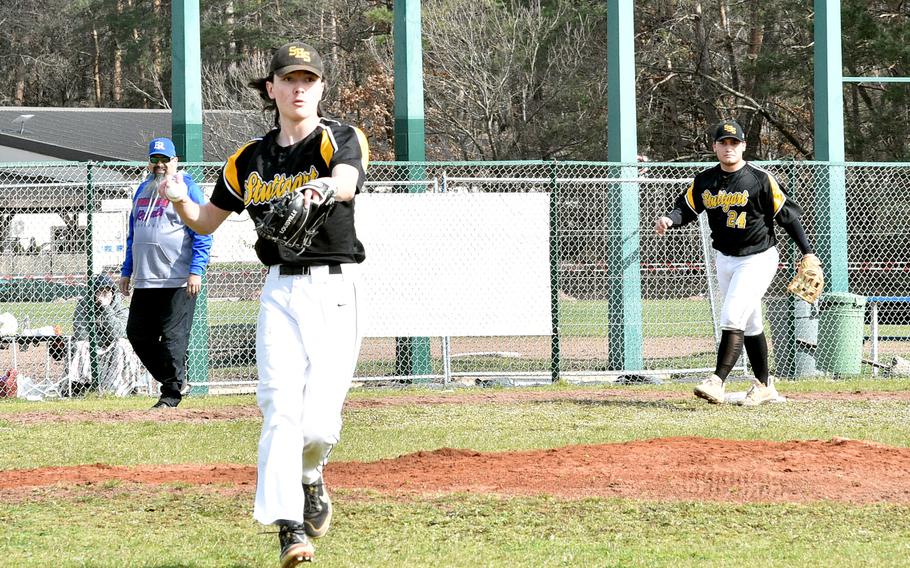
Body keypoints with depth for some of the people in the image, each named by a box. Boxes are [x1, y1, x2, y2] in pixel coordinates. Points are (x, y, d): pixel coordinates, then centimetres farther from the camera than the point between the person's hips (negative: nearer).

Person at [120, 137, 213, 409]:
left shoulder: (187, 188, -3)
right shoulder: (142, 190, 18)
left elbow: (202, 233, -8)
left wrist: (196, 271, -17)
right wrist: (127, 271, 20)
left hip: (178, 281, -7)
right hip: (144, 282, 7)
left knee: (173, 337, -6)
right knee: (137, 334, 7)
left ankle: (171, 395, 1)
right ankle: (176, 381, 19)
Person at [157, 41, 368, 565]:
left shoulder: (342, 139, -3)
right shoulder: (250, 161, 10)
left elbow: (347, 182, -27)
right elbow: (206, 222, 20)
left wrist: (324, 187, -51)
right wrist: (179, 201, -3)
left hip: (335, 291, -3)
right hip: (281, 291, 3)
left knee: (319, 420, -10)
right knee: (281, 409, -13)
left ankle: (310, 477, 24)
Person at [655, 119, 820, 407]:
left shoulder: (760, 179, -12)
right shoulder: (704, 181, 2)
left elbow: (787, 214, -9)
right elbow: (685, 207, 2)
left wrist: (808, 253, -9)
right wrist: (669, 219, -22)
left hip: (758, 258, -6)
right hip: (725, 260, 6)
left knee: (732, 316, -19)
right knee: (750, 324, 15)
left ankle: (717, 382, -23)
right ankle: (764, 386, 26)